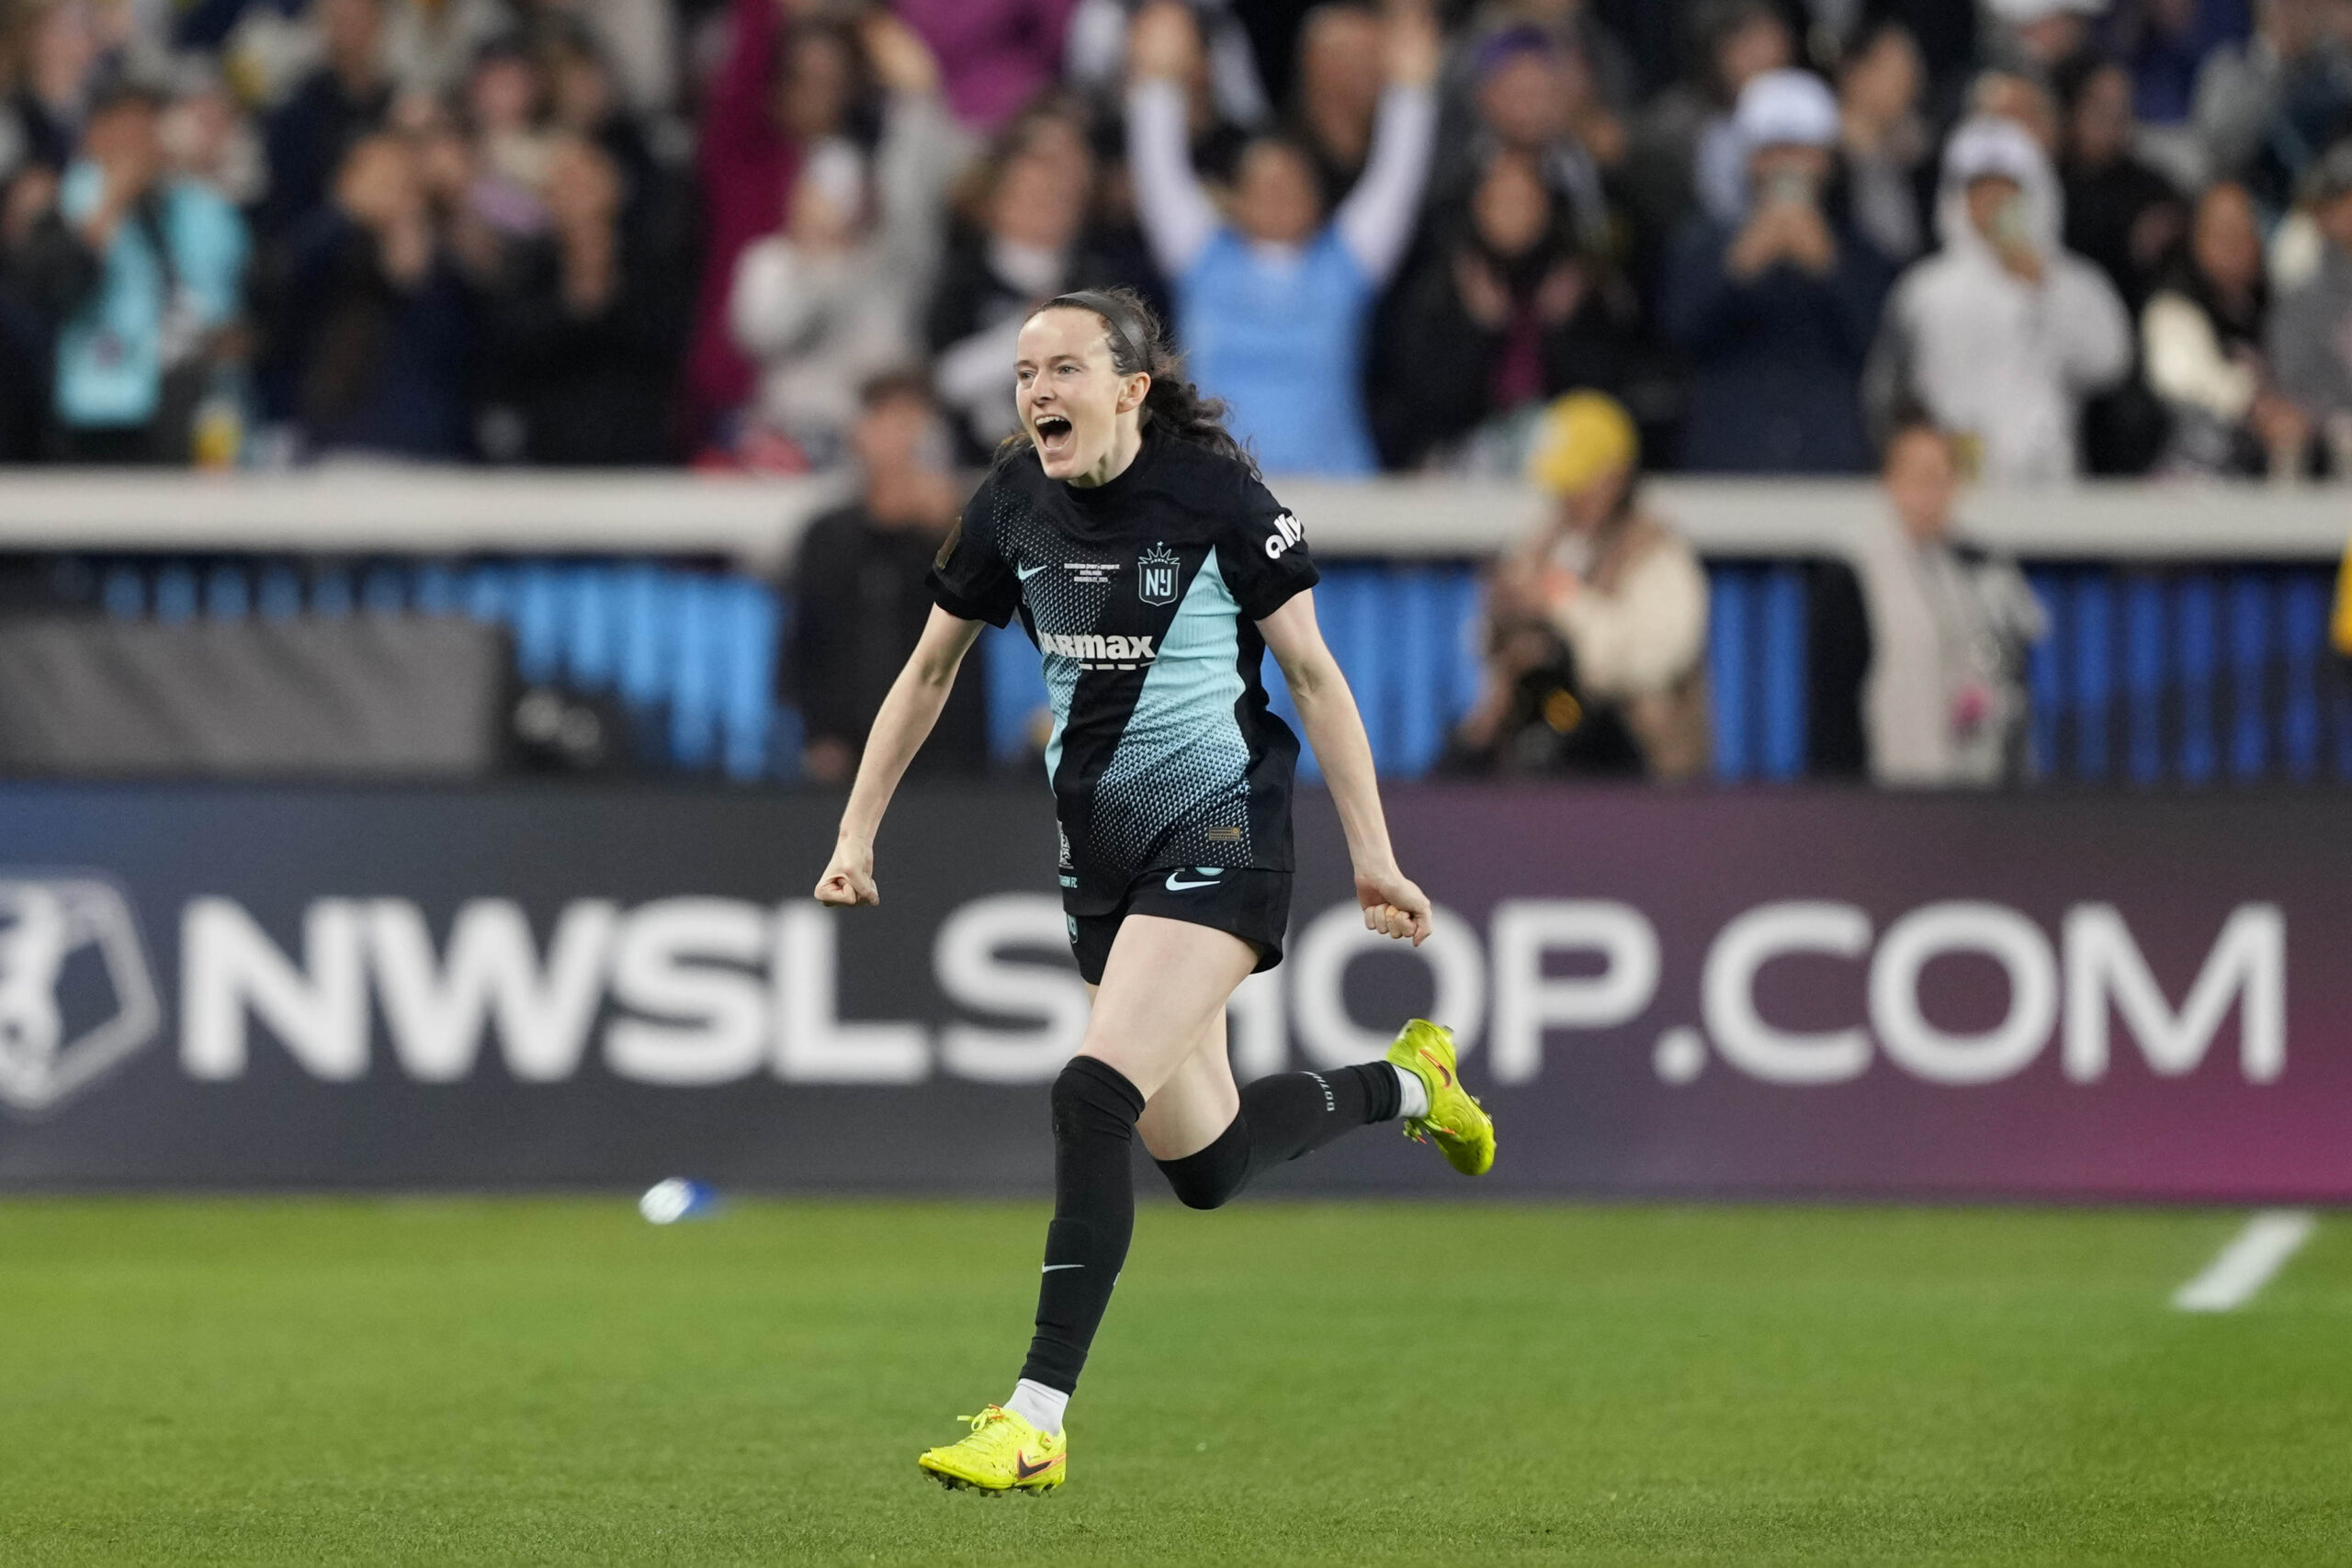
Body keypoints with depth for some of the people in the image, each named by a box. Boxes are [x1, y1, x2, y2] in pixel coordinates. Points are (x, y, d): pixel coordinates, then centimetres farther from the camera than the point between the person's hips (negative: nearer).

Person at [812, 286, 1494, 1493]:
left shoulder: (1215, 495, -13)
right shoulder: (1014, 502, 1)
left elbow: (1312, 672, -6)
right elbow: (930, 670, 14)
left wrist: (1372, 859, -7)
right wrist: (857, 835, 11)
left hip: (1222, 830, -6)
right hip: (1102, 846, 6)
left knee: (1093, 1098, -22)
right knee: (1199, 1163, 10)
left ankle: (1038, 1418, -19)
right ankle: (1400, 1083, 40)